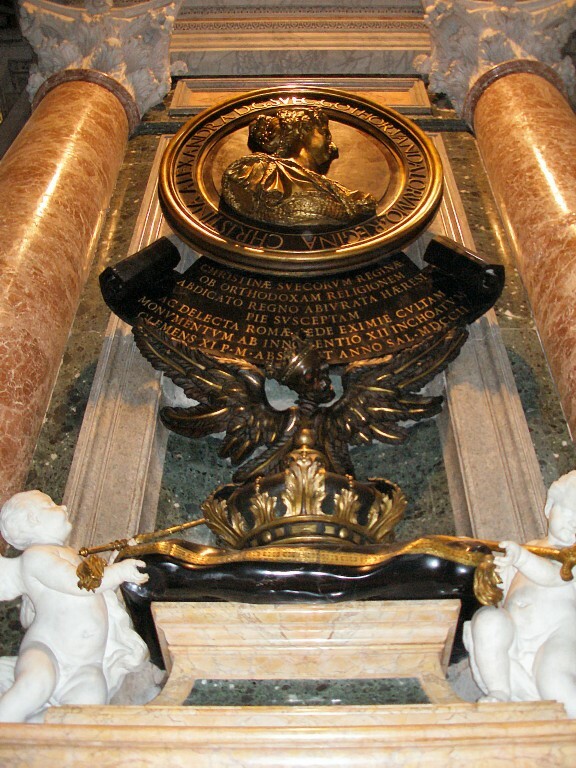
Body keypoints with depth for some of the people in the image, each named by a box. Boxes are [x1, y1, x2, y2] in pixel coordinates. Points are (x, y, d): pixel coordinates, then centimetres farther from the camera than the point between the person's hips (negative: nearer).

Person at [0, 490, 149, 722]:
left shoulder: (70, 553, 27)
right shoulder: (36, 554, -3)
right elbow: (77, 584, -14)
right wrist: (118, 572, -4)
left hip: (87, 663, 7)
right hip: (45, 650, -7)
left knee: (90, 700, -26)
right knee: (36, 684, -39)